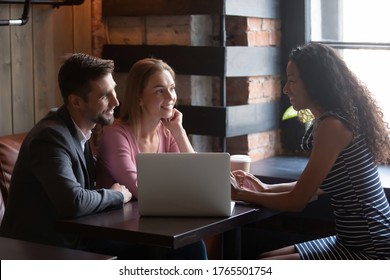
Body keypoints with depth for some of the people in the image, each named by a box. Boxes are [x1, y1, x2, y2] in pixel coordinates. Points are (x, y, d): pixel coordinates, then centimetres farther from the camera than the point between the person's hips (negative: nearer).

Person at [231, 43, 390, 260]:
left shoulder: (332, 125, -19)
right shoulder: (332, 120, 10)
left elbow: (297, 201, -15)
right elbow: (317, 185, 20)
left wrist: (241, 195, -1)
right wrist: (266, 188, 15)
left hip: (370, 251, -10)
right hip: (354, 242, 10)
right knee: (265, 258, 12)